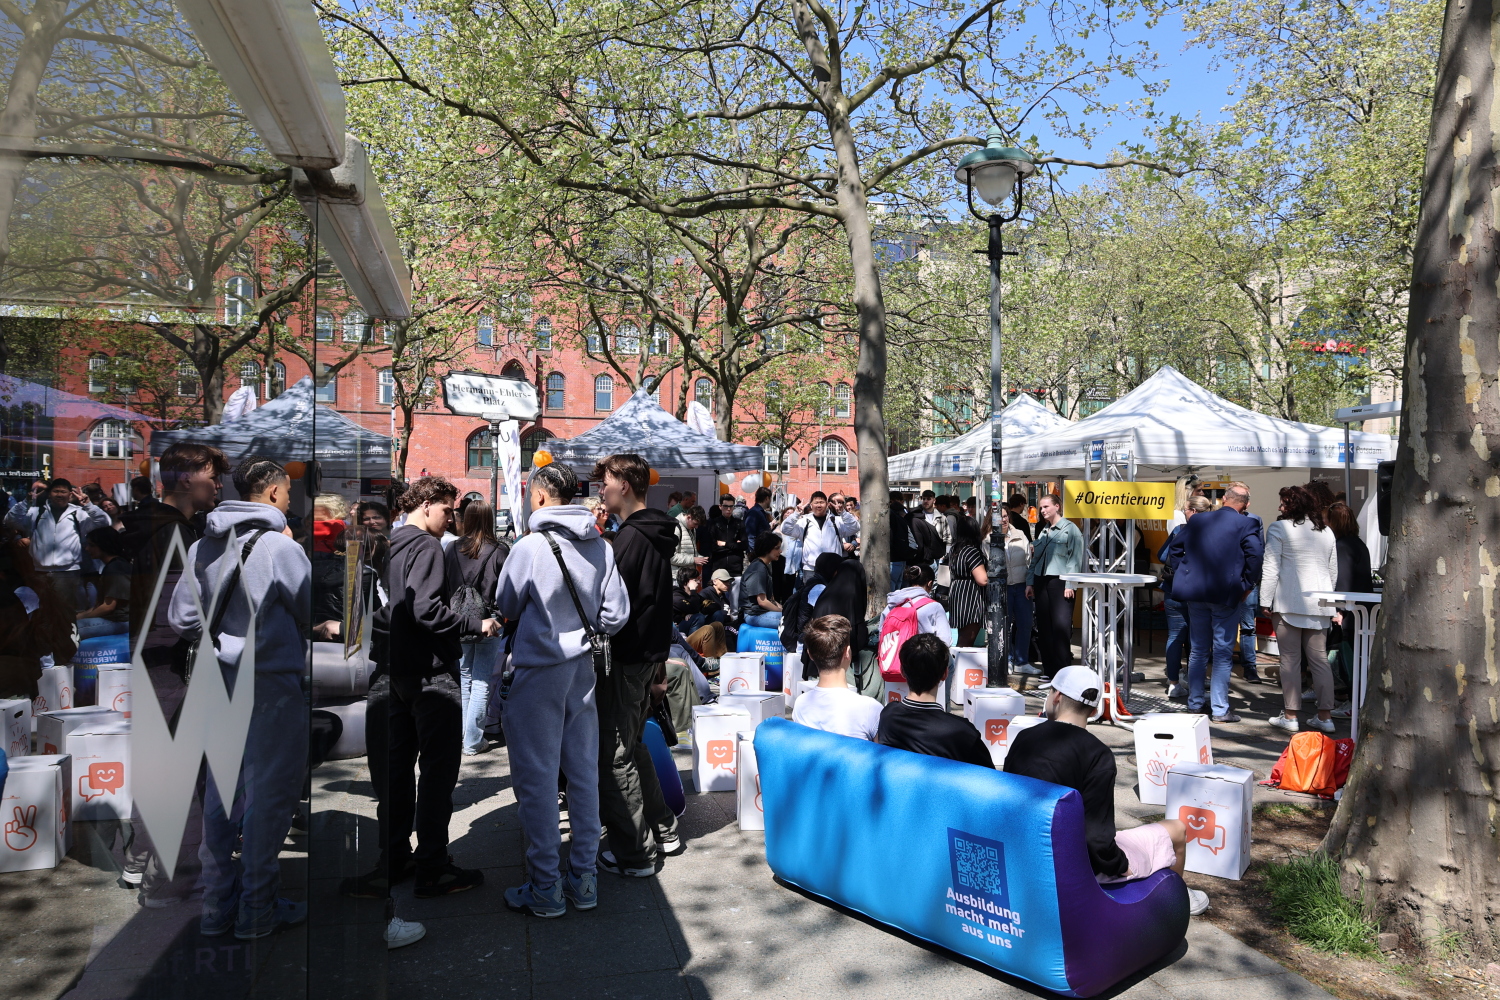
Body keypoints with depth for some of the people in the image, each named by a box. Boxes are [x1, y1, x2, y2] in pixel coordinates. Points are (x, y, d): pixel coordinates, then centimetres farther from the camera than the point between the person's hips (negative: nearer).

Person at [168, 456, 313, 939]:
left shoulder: (202, 547, 6)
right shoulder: (282, 547, -14)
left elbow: (181, 619, 7)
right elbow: (314, 615, -7)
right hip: (270, 685, -7)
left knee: (221, 793, 14)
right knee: (269, 795, 3)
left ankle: (217, 907, 24)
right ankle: (257, 911, 12)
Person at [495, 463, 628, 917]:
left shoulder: (530, 547, -16)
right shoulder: (601, 546, -2)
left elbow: (505, 608, -3)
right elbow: (616, 614, -1)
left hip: (538, 671, -5)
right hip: (583, 668, 5)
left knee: (536, 777, 5)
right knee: (584, 772, 13)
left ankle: (545, 887, 13)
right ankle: (584, 877, 22)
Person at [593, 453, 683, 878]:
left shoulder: (630, 537, -17)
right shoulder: (659, 533, 12)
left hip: (625, 659, -10)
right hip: (649, 652, 10)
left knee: (615, 755, -1)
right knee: (632, 744, 21)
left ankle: (634, 853, 6)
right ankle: (663, 830, 29)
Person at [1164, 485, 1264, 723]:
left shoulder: (1197, 520, 11)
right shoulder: (1244, 523, -3)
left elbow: (1174, 549, 12)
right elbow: (1256, 554, -15)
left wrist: (1184, 576, 14)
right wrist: (1247, 585, -5)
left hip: (1195, 592, 4)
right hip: (1226, 594, -4)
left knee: (1198, 650, 14)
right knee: (1222, 652, 1)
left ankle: (1195, 703, 21)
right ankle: (1220, 709, 3)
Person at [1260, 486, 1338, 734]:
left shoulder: (1279, 528, -5)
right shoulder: (1326, 531, 13)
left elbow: (1271, 569, -9)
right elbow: (1333, 572, 18)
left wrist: (1266, 601, -4)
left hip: (1289, 603, -5)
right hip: (1319, 605, 5)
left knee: (1290, 660, 0)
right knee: (1320, 659, 8)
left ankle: (1290, 716, 3)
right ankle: (1325, 716, 10)